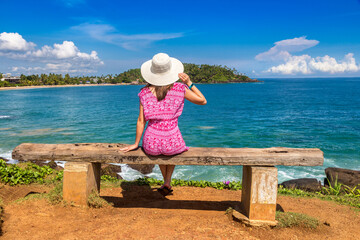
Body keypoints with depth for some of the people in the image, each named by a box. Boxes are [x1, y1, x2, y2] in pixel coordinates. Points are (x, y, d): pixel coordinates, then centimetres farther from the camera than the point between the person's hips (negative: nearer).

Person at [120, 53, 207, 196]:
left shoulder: (145, 92, -2)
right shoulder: (180, 89, -7)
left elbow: (141, 120, 0)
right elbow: (202, 101, 4)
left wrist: (136, 144, 11)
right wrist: (189, 83, 0)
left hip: (151, 145, 1)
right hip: (172, 143, -1)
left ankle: (166, 183, 46)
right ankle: (167, 183, 34)